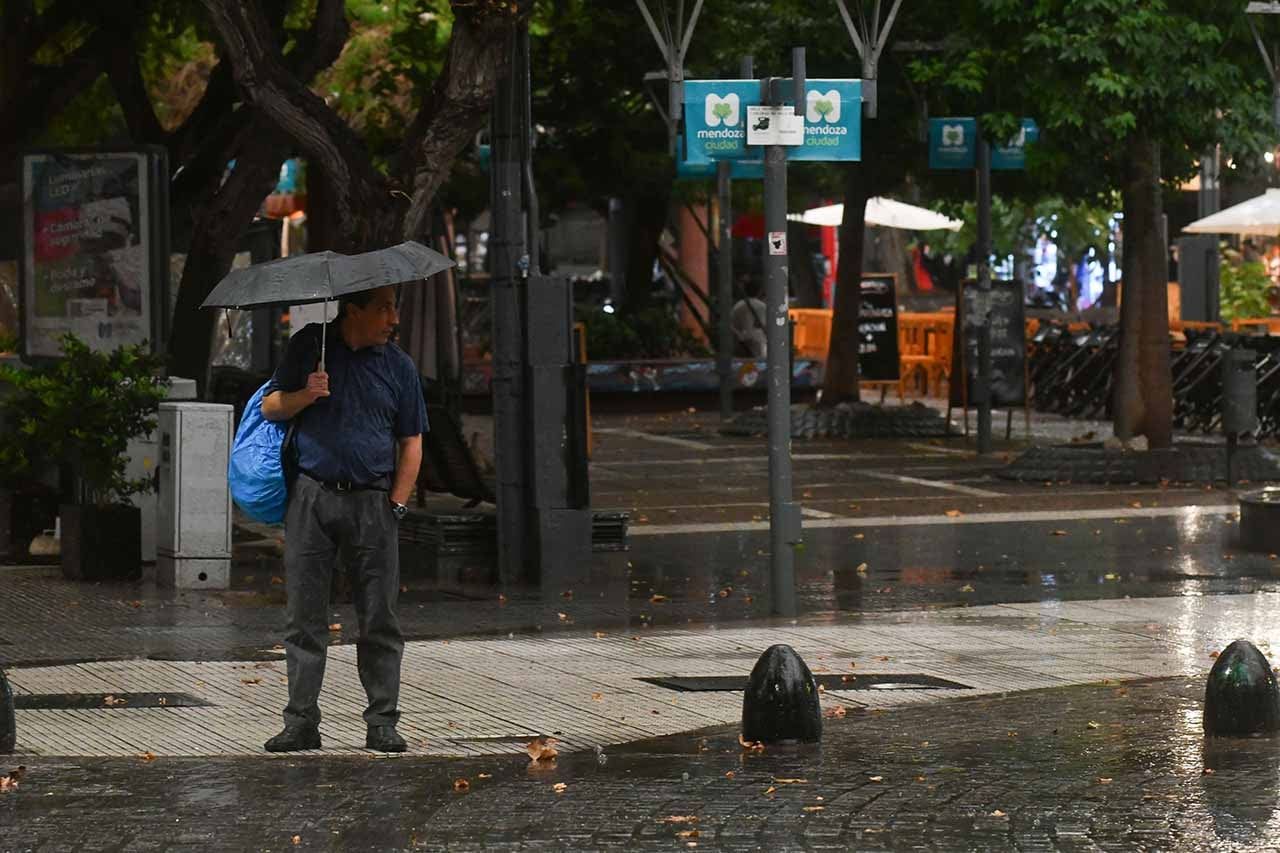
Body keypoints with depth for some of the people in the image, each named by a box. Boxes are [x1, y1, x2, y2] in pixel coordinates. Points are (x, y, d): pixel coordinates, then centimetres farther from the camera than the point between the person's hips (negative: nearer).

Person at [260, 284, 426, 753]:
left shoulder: (398, 366, 7)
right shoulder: (309, 346, 5)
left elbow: (411, 443, 9)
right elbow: (270, 407, 9)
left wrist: (396, 504, -1)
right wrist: (306, 395, -11)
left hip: (373, 503, 1)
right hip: (312, 497, 0)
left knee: (379, 618, 1)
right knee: (306, 616, 1)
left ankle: (382, 722, 8)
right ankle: (301, 721, 5)